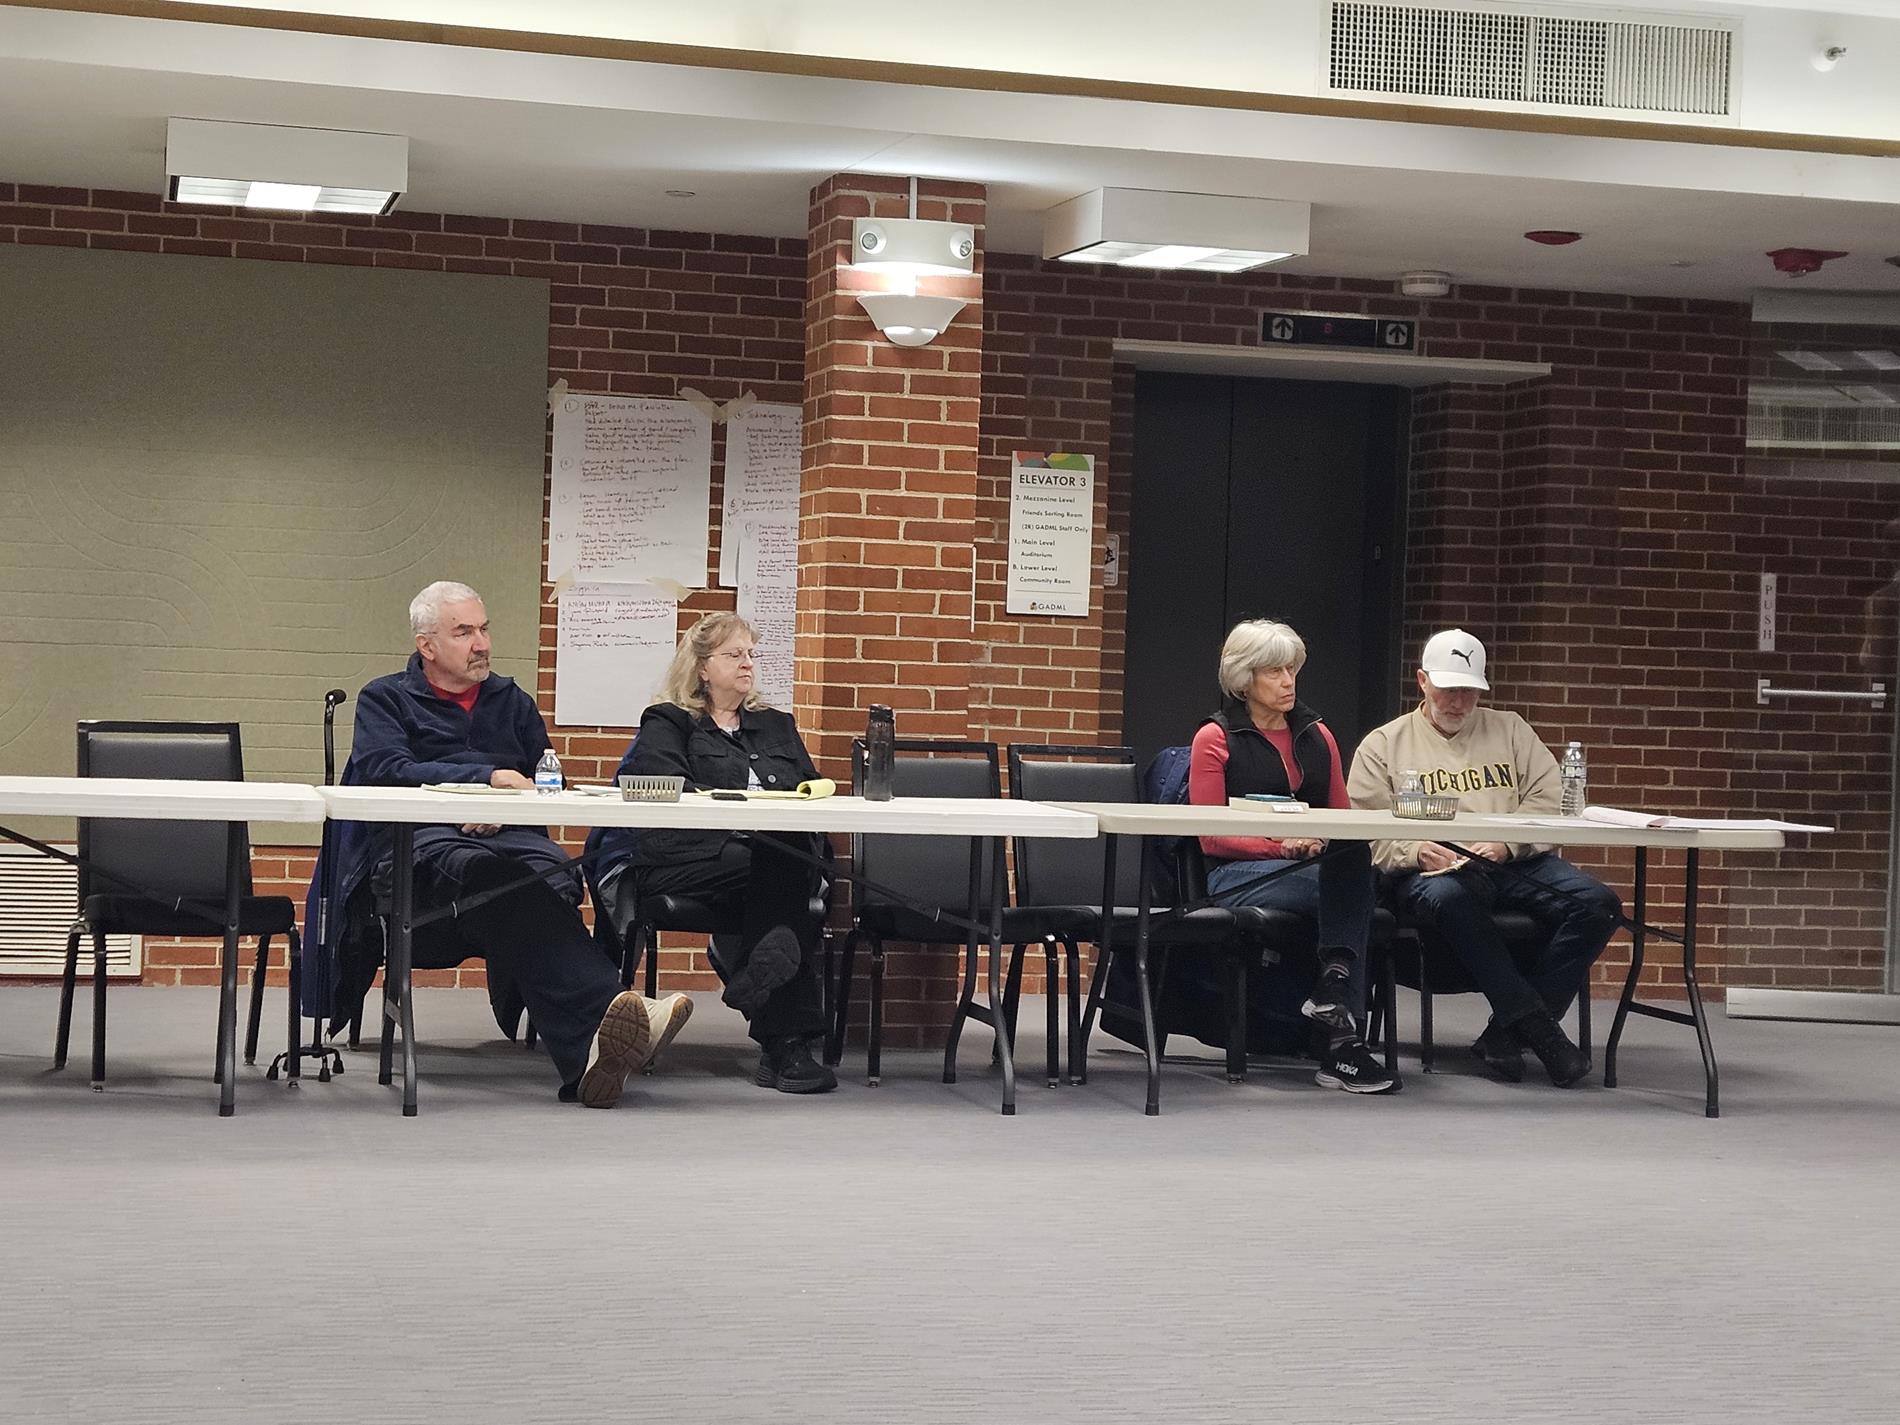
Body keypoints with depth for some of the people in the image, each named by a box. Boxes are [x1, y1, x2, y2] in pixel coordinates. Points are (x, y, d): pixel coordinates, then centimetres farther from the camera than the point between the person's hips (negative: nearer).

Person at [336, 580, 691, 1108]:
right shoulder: (385, 699, 20)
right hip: (421, 842, -3)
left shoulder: (512, 701, 32)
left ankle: (587, 1050, -61)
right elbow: (384, 770, -1)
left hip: (511, 837, 4)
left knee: (554, 882, -36)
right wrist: (488, 777, -8)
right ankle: (605, 1010, -64)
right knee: (488, 874, -41)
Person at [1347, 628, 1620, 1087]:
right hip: (1431, 869, -3)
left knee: (1598, 904, -24)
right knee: (1447, 896, -40)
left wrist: (1507, 844, -9)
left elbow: (1549, 800, 10)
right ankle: (1534, 1024, -34)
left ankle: (1507, 1032, -25)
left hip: (1516, 863, 3)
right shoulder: (1383, 744, 16)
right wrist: (1415, 852, -16)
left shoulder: (1510, 730, 23)